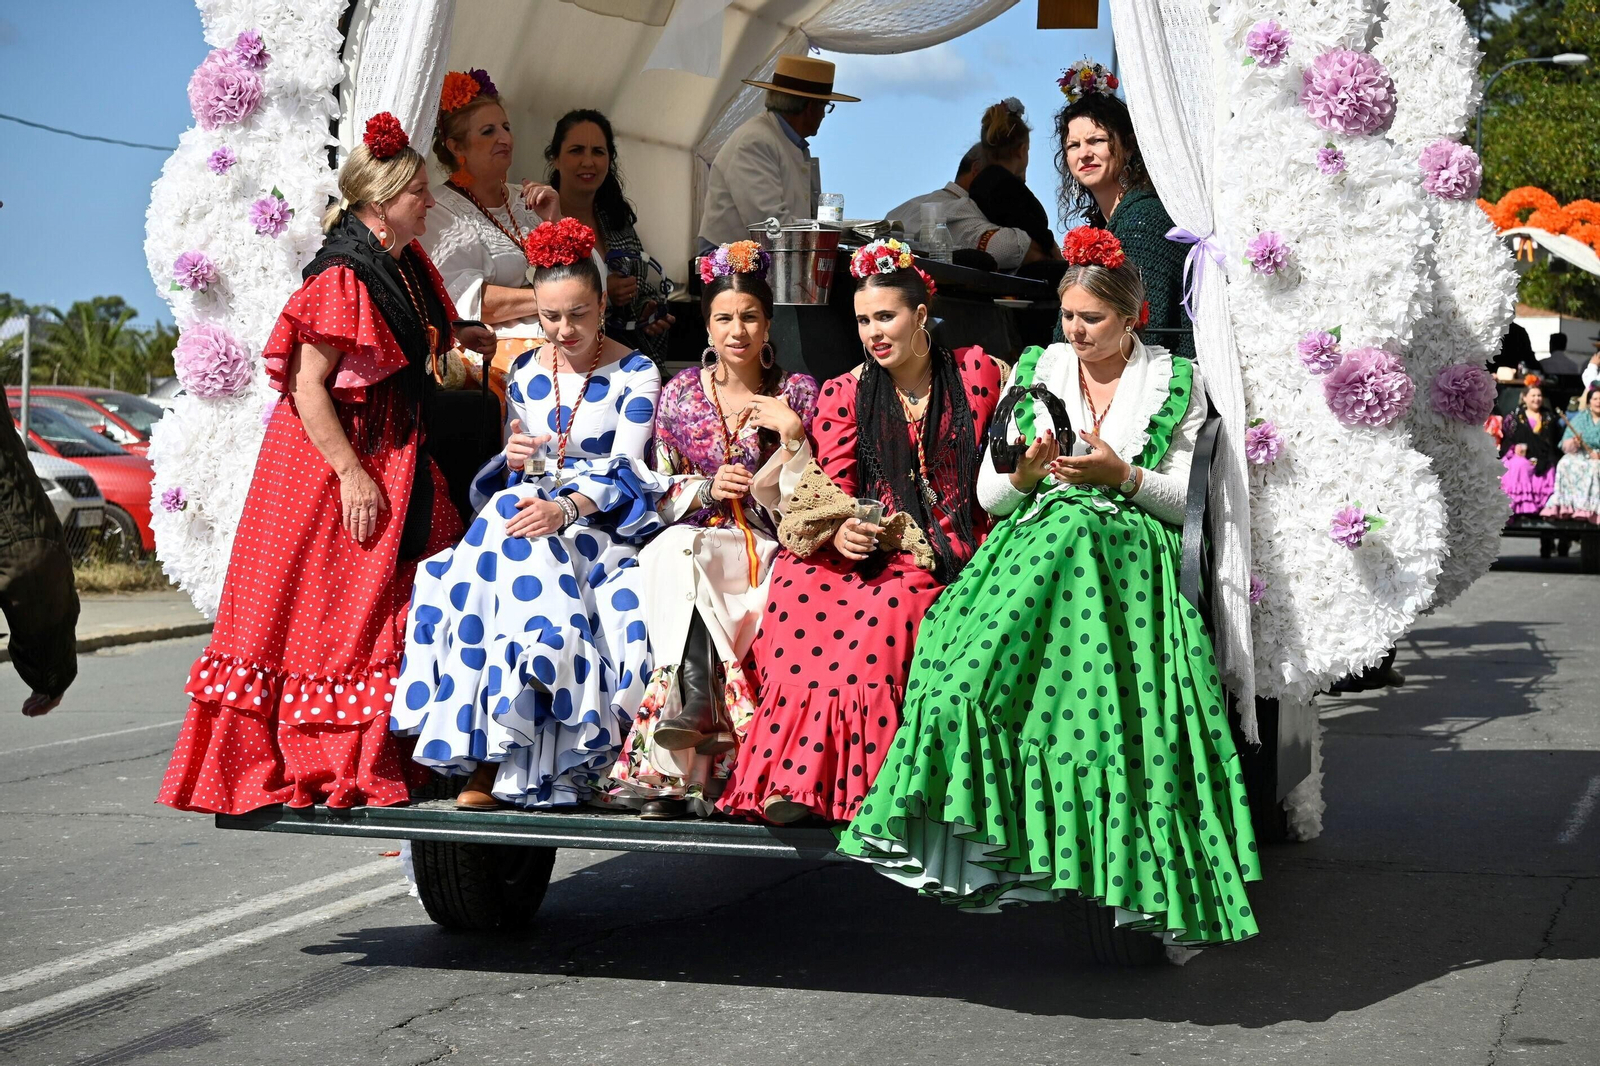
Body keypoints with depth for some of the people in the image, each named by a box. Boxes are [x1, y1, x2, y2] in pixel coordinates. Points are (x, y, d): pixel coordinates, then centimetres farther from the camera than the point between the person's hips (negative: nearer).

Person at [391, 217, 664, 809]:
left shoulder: (635, 375, 1)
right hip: (526, 509, 5)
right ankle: (489, 761, -29)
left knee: (517, 544, -36)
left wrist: (563, 509, -28)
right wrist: (513, 460, -6)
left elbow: (623, 474, -9)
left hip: (601, 526, -4)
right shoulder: (524, 372, 15)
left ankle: (493, 756, -31)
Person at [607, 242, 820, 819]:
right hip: (690, 538, 1)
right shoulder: (681, 393, 9)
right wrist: (707, 489, -9)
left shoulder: (798, 393, 6)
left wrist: (792, 435, -13)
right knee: (674, 551, -34)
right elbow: (657, 492, 10)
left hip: (766, 549, -1)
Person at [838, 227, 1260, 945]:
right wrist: (1026, 474, -6)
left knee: (1128, 714, -30)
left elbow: (1188, 501, 7)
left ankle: (1160, 888, -28)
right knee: (979, 668, -31)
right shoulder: (1033, 372, 19)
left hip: (1129, 556, -2)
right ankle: (983, 855, -32)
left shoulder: (1177, 383, 11)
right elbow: (989, 494, 16)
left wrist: (1122, 474, -10)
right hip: (1035, 548, 2)